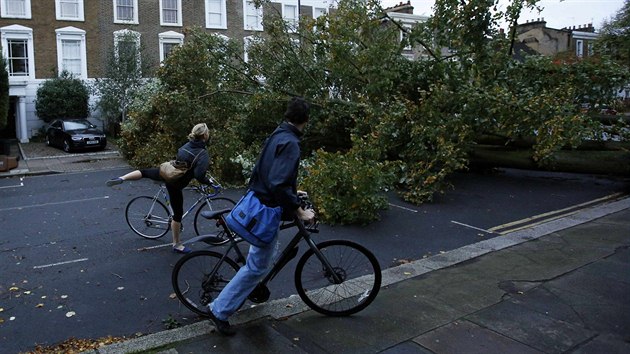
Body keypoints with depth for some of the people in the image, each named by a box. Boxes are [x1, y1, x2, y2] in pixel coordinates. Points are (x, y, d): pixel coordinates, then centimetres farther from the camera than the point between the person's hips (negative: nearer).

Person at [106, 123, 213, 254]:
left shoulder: (187, 145, 2)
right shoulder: (204, 154, -20)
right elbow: (199, 175, -29)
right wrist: (207, 181, -10)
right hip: (175, 183, -5)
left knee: (145, 172, 29)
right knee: (178, 213, 8)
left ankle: (121, 178, 6)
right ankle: (177, 245, 19)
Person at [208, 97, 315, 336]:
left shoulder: (278, 135, 9)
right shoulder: (290, 143, -22)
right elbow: (278, 184, -31)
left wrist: (293, 193, 30)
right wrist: (299, 211, -24)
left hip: (260, 202, 10)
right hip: (268, 209, -10)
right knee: (259, 265, -1)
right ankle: (220, 310, 6)